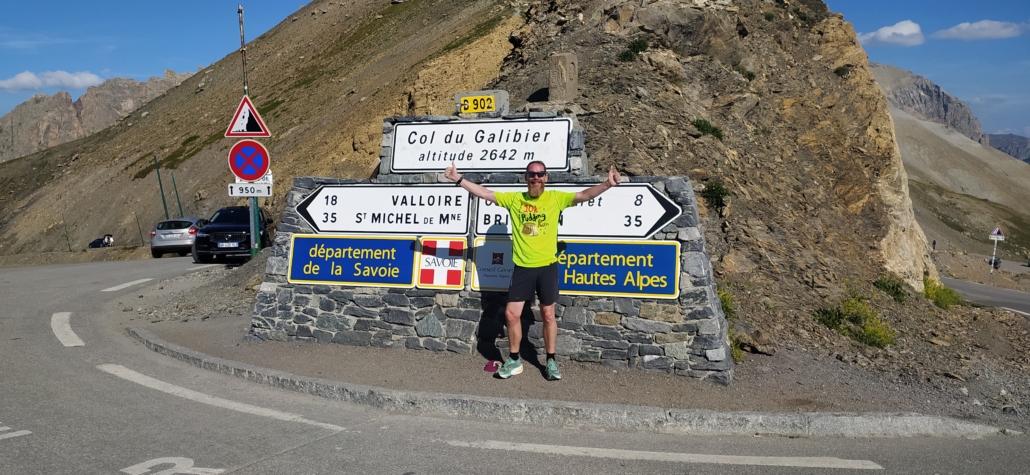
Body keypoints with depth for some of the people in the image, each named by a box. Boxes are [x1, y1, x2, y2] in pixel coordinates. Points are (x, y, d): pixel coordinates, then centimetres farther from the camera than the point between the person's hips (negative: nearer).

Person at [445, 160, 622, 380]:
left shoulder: (556, 197, -1)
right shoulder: (514, 198, 3)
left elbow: (584, 195, -9)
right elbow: (483, 193, 2)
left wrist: (607, 184, -24)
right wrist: (458, 179, -5)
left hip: (547, 266, -2)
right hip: (522, 267, 2)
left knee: (548, 315, 7)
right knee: (511, 314, 3)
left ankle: (551, 361, 20)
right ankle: (514, 360, 20)